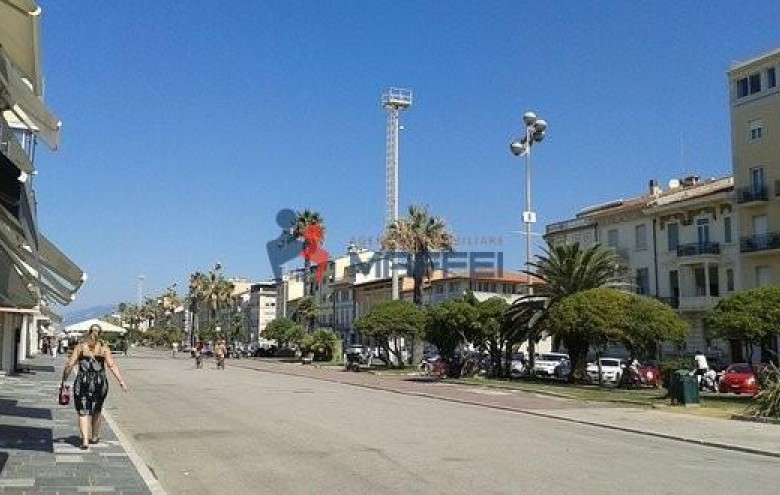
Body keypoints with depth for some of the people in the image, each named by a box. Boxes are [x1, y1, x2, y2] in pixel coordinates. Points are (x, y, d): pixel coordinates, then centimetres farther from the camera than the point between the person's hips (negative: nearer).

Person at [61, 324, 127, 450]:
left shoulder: (80, 347, 2)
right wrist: (121, 381, -13)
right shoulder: (104, 347, 0)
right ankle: (94, 437, 34)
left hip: (82, 382, -1)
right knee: (96, 410, 21)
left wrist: (64, 380, 8)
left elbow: (69, 365, -3)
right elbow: (112, 365, -10)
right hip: (100, 383, 1)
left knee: (83, 412, 5)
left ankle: (85, 441, -8)